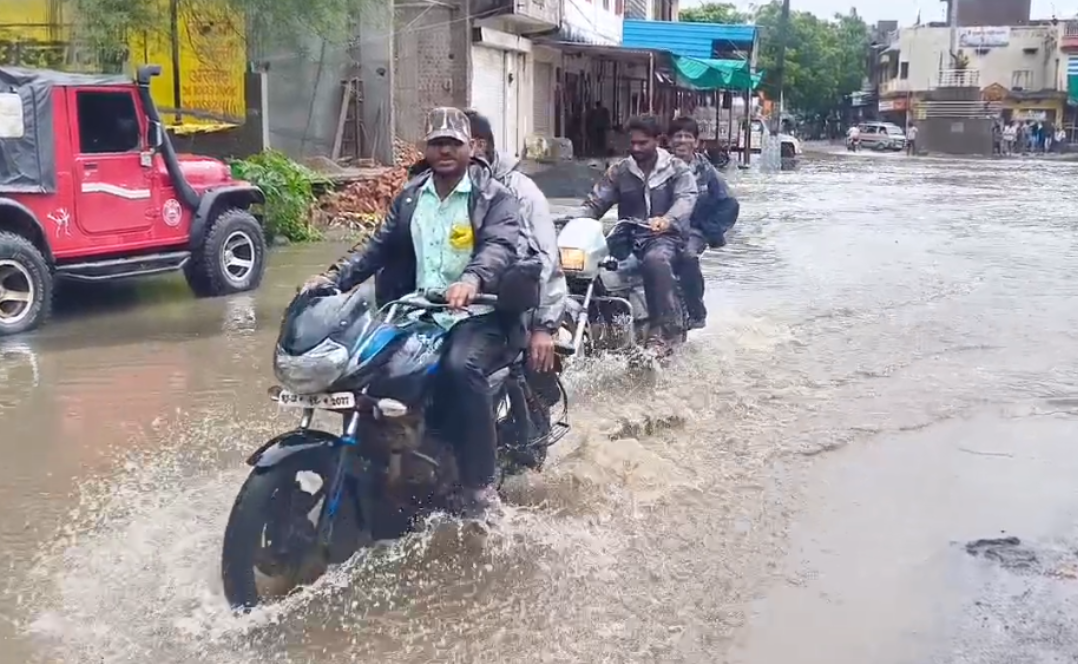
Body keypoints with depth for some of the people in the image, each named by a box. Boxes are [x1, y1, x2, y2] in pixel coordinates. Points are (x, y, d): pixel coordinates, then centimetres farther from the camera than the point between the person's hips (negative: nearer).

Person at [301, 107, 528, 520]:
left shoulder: (494, 197, -1)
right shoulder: (410, 196, 17)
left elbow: (502, 246, -19)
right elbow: (380, 246, 13)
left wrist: (472, 280, -42)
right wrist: (333, 277, -4)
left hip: (477, 313, -6)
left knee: (461, 368, -35)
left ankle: (480, 485, -24)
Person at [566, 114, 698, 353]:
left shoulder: (677, 170, 5)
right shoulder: (619, 171, 13)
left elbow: (686, 199, -13)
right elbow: (595, 203, 8)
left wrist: (667, 220, -37)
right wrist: (571, 218, -15)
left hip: (664, 235, -4)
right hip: (628, 236, 4)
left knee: (656, 260, -40)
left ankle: (663, 329, -35)